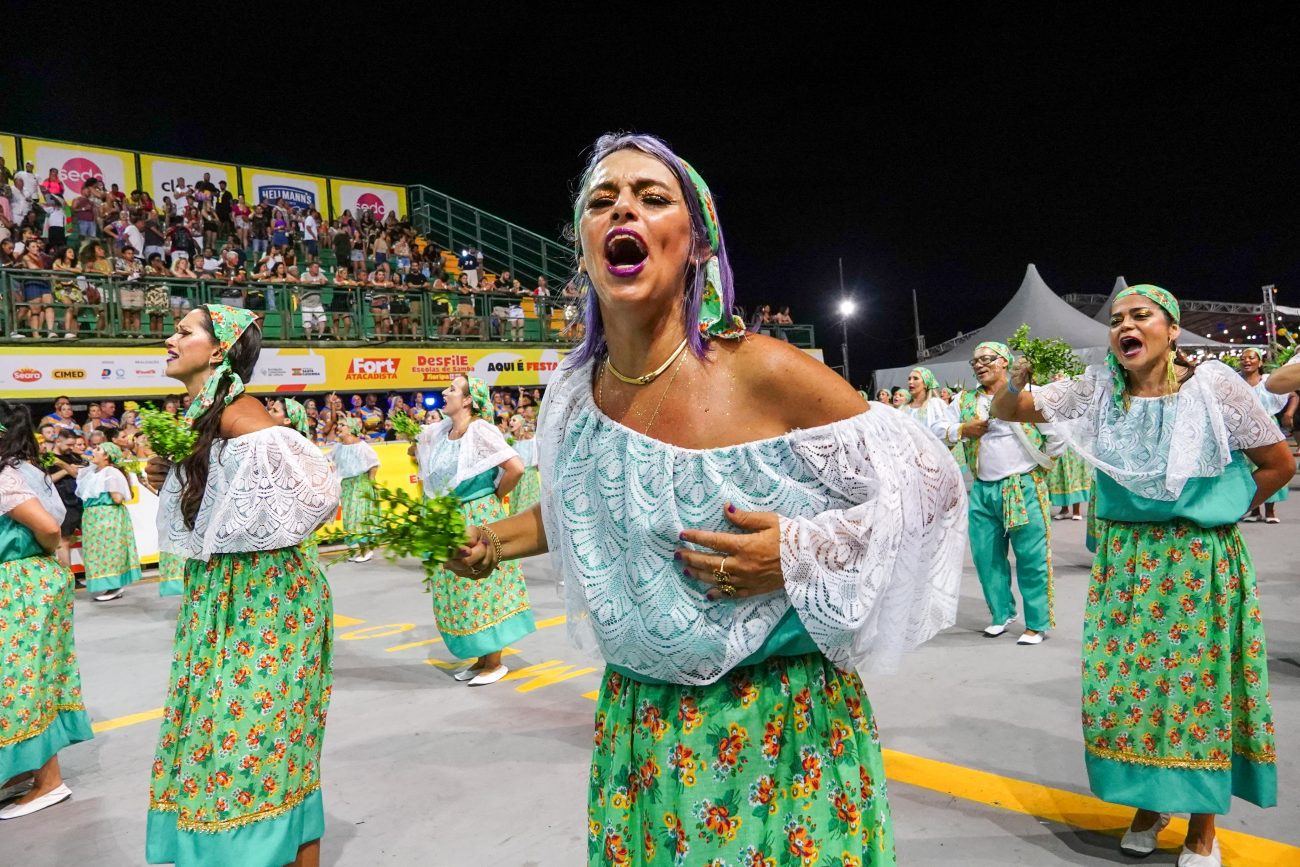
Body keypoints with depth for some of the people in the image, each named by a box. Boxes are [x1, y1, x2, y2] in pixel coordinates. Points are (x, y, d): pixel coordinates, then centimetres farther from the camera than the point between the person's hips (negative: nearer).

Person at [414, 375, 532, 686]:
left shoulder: (480, 430, -16)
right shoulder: (440, 431, 6)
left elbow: (515, 467, -23)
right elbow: (415, 449, 28)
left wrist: (495, 496, -10)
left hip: (478, 518, -8)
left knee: (480, 587, 0)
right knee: (459, 589, 12)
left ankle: (495, 662, 12)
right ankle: (481, 657, 24)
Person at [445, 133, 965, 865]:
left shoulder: (763, 373, -20)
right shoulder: (576, 393, -4)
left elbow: (930, 479, -12)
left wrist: (801, 552, -22)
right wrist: (495, 540, 5)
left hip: (783, 723, -4)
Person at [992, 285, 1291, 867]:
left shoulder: (1214, 385, -8)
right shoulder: (1097, 388, 0)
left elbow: (1280, 463, 1)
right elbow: (1007, 411, -2)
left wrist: (1222, 512, 1)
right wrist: (1015, 381, -23)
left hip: (1201, 563, -3)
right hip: (1124, 560, 3)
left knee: (1199, 688, 4)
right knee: (1121, 684, 6)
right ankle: (1151, 801, 30)